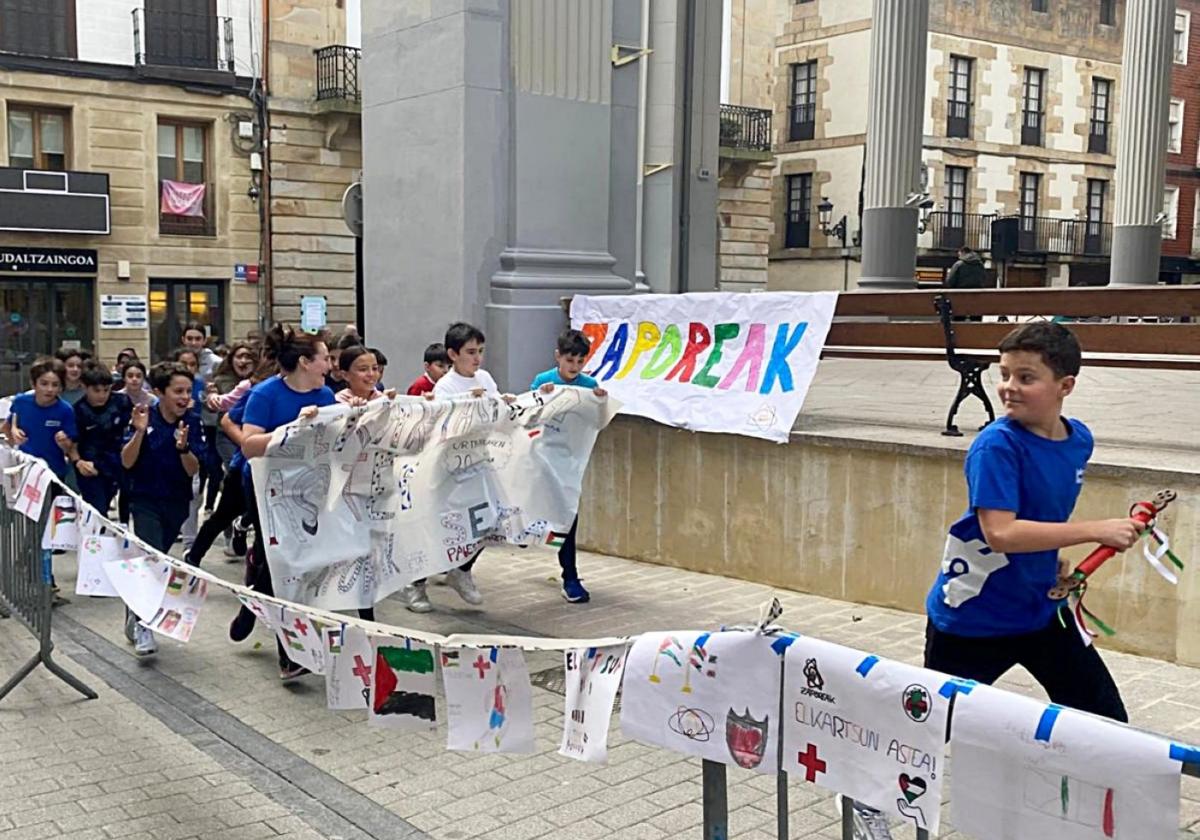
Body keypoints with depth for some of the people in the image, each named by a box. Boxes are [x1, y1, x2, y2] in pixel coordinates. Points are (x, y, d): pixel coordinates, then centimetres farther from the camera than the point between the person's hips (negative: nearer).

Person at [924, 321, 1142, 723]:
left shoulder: (1079, 440, -1)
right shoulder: (997, 445, -22)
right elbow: (999, 533, -32)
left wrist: (1053, 562, 2)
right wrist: (1095, 530, -31)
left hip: (1041, 610, 6)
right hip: (971, 618, -6)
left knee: (1108, 722, 8)